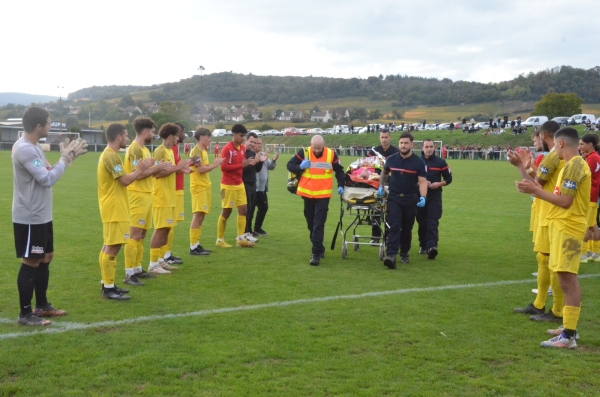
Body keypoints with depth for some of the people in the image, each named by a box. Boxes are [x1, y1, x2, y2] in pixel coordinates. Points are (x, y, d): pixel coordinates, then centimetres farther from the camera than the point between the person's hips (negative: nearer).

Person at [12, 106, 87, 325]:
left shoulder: (34, 147, 11)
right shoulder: (25, 149, -22)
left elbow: (48, 173, 16)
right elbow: (47, 179, -24)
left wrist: (68, 156, 5)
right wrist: (66, 158, -13)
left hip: (41, 216, 10)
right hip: (29, 218, -10)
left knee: (45, 258, 17)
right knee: (31, 262, -3)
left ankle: (42, 305, 29)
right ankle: (25, 314, 7)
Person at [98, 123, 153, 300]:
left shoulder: (109, 155, 15)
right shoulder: (111, 156, -18)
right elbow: (125, 180, -21)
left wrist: (139, 170, 12)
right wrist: (141, 169, -8)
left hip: (113, 208, 11)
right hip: (114, 209, -11)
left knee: (109, 246, 14)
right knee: (113, 247, -8)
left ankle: (107, 284, 22)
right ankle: (108, 288, -5)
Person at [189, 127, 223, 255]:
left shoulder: (203, 151, 17)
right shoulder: (196, 151, -12)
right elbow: (200, 169, -19)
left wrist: (215, 163, 4)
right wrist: (214, 165, -10)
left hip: (205, 187, 10)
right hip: (199, 187, -10)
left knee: (200, 216, 11)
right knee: (198, 216, -9)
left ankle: (196, 245, 16)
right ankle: (193, 247, -7)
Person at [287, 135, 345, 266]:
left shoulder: (331, 154, -5)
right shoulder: (304, 152, -6)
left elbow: (339, 171, 11)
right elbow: (290, 165, 1)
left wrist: (341, 185, 2)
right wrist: (300, 167, -18)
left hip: (323, 195, -2)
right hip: (307, 194, 3)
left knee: (319, 224, -10)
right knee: (311, 222, 13)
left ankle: (316, 253, -11)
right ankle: (319, 248, 30)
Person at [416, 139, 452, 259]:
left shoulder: (441, 162, 2)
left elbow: (449, 178, 7)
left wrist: (439, 184, -11)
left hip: (435, 197, -2)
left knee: (432, 222, -12)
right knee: (422, 222, 8)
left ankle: (432, 246, -23)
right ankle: (423, 246, 20)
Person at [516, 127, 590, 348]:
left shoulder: (574, 166, -16)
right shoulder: (575, 164, 15)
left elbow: (565, 201, -20)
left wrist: (535, 190, -15)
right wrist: (534, 189, 11)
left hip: (567, 228, -11)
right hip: (565, 226, 11)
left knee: (567, 280, -10)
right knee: (569, 279, 16)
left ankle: (568, 337, -8)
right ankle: (569, 327, 27)